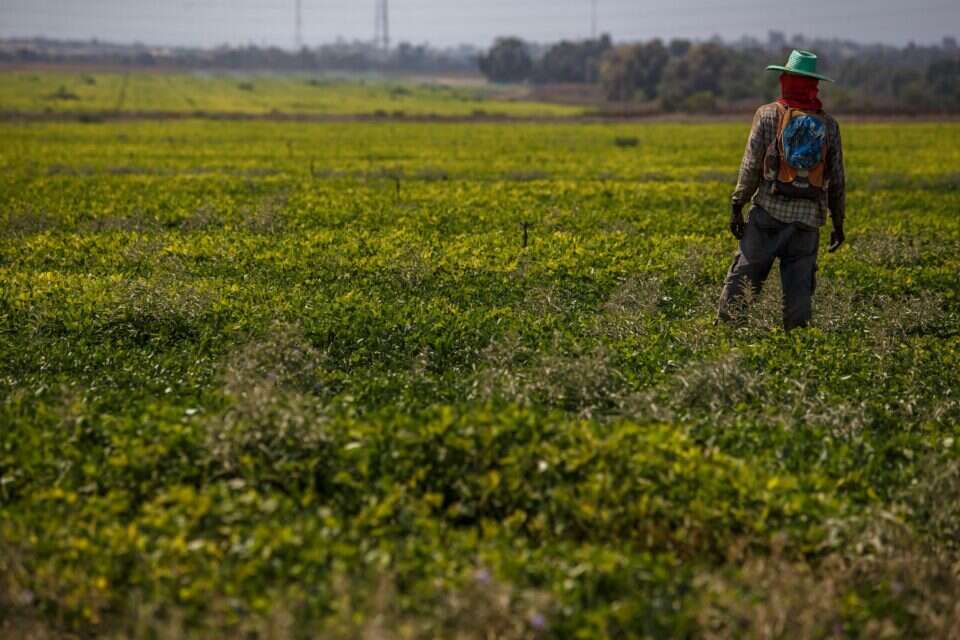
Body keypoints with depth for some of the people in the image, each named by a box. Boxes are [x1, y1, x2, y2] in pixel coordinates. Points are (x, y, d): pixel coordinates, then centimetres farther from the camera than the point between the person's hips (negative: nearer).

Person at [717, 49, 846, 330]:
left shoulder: (768, 115, -1)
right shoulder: (828, 125, 7)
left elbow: (751, 165, -4)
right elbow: (837, 179, 10)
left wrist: (737, 206, 0)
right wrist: (838, 222, 18)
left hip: (769, 211, -2)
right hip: (808, 216, 2)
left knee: (745, 274, 0)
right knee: (799, 286, 5)